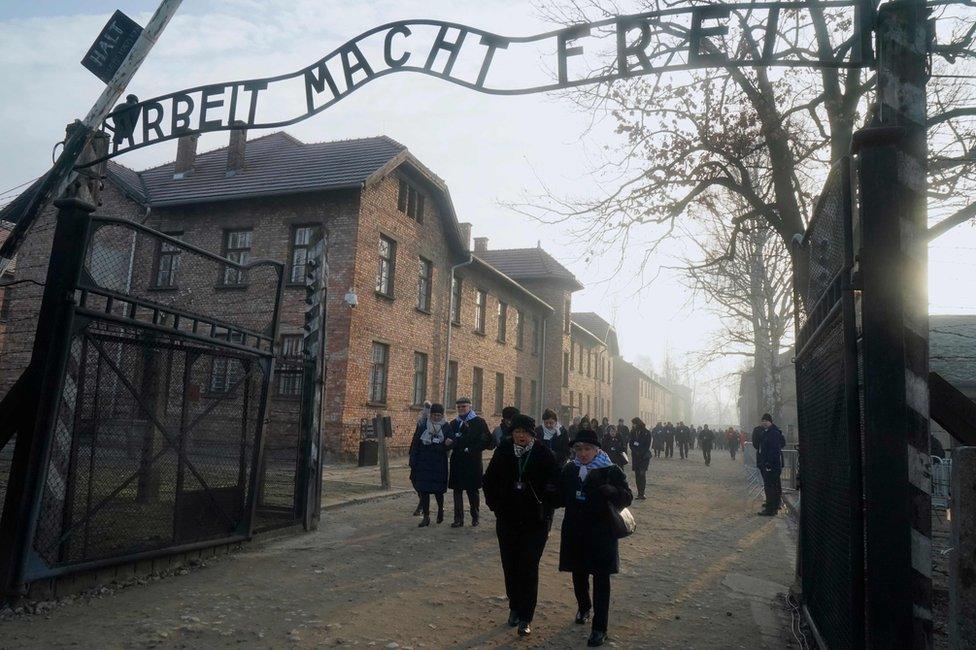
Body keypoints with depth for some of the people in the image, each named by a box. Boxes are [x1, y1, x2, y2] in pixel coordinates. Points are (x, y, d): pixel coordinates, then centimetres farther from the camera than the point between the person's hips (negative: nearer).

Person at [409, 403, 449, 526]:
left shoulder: (446, 428, -1)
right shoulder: (422, 427, 2)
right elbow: (415, 446, 2)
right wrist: (413, 464, -1)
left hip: (439, 464, -1)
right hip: (423, 464, 1)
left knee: (438, 489, 4)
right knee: (424, 489, 2)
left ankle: (440, 509, 33)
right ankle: (426, 516, 11)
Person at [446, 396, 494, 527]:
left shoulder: (479, 422, -2)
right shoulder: (454, 423, 13)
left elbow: (487, 440, -6)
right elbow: (450, 440, 18)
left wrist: (472, 450, -13)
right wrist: (449, 442, -5)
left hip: (473, 462, -4)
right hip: (457, 461, 4)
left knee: (473, 490, 5)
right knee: (457, 490, 3)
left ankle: (475, 517, 20)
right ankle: (458, 519, 8)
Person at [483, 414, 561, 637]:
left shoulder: (544, 454, -10)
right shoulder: (503, 451, -4)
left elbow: (555, 484, -4)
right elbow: (489, 480, 6)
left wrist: (546, 508, -6)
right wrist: (495, 504, 2)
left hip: (536, 522, -2)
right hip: (507, 519, 3)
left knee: (529, 568, -2)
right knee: (510, 566, 11)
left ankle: (525, 617, 7)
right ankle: (515, 607, 30)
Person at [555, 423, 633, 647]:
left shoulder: (611, 471, -9)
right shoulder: (569, 470, 2)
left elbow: (627, 498, -13)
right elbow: (561, 498, 12)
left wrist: (611, 491, -32)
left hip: (601, 534, -4)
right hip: (575, 532, 4)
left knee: (601, 579, 0)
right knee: (578, 574, 18)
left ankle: (599, 628, 11)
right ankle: (583, 606, 45)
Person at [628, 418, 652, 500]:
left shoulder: (646, 433, -5)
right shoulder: (633, 432, 7)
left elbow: (647, 445, -5)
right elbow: (630, 444, 7)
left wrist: (641, 453, -13)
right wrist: (635, 451, -9)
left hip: (644, 456, -4)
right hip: (635, 456, 4)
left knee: (642, 474, -10)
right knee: (637, 474, 2)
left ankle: (641, 493, -8)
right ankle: (639, 493, 7)